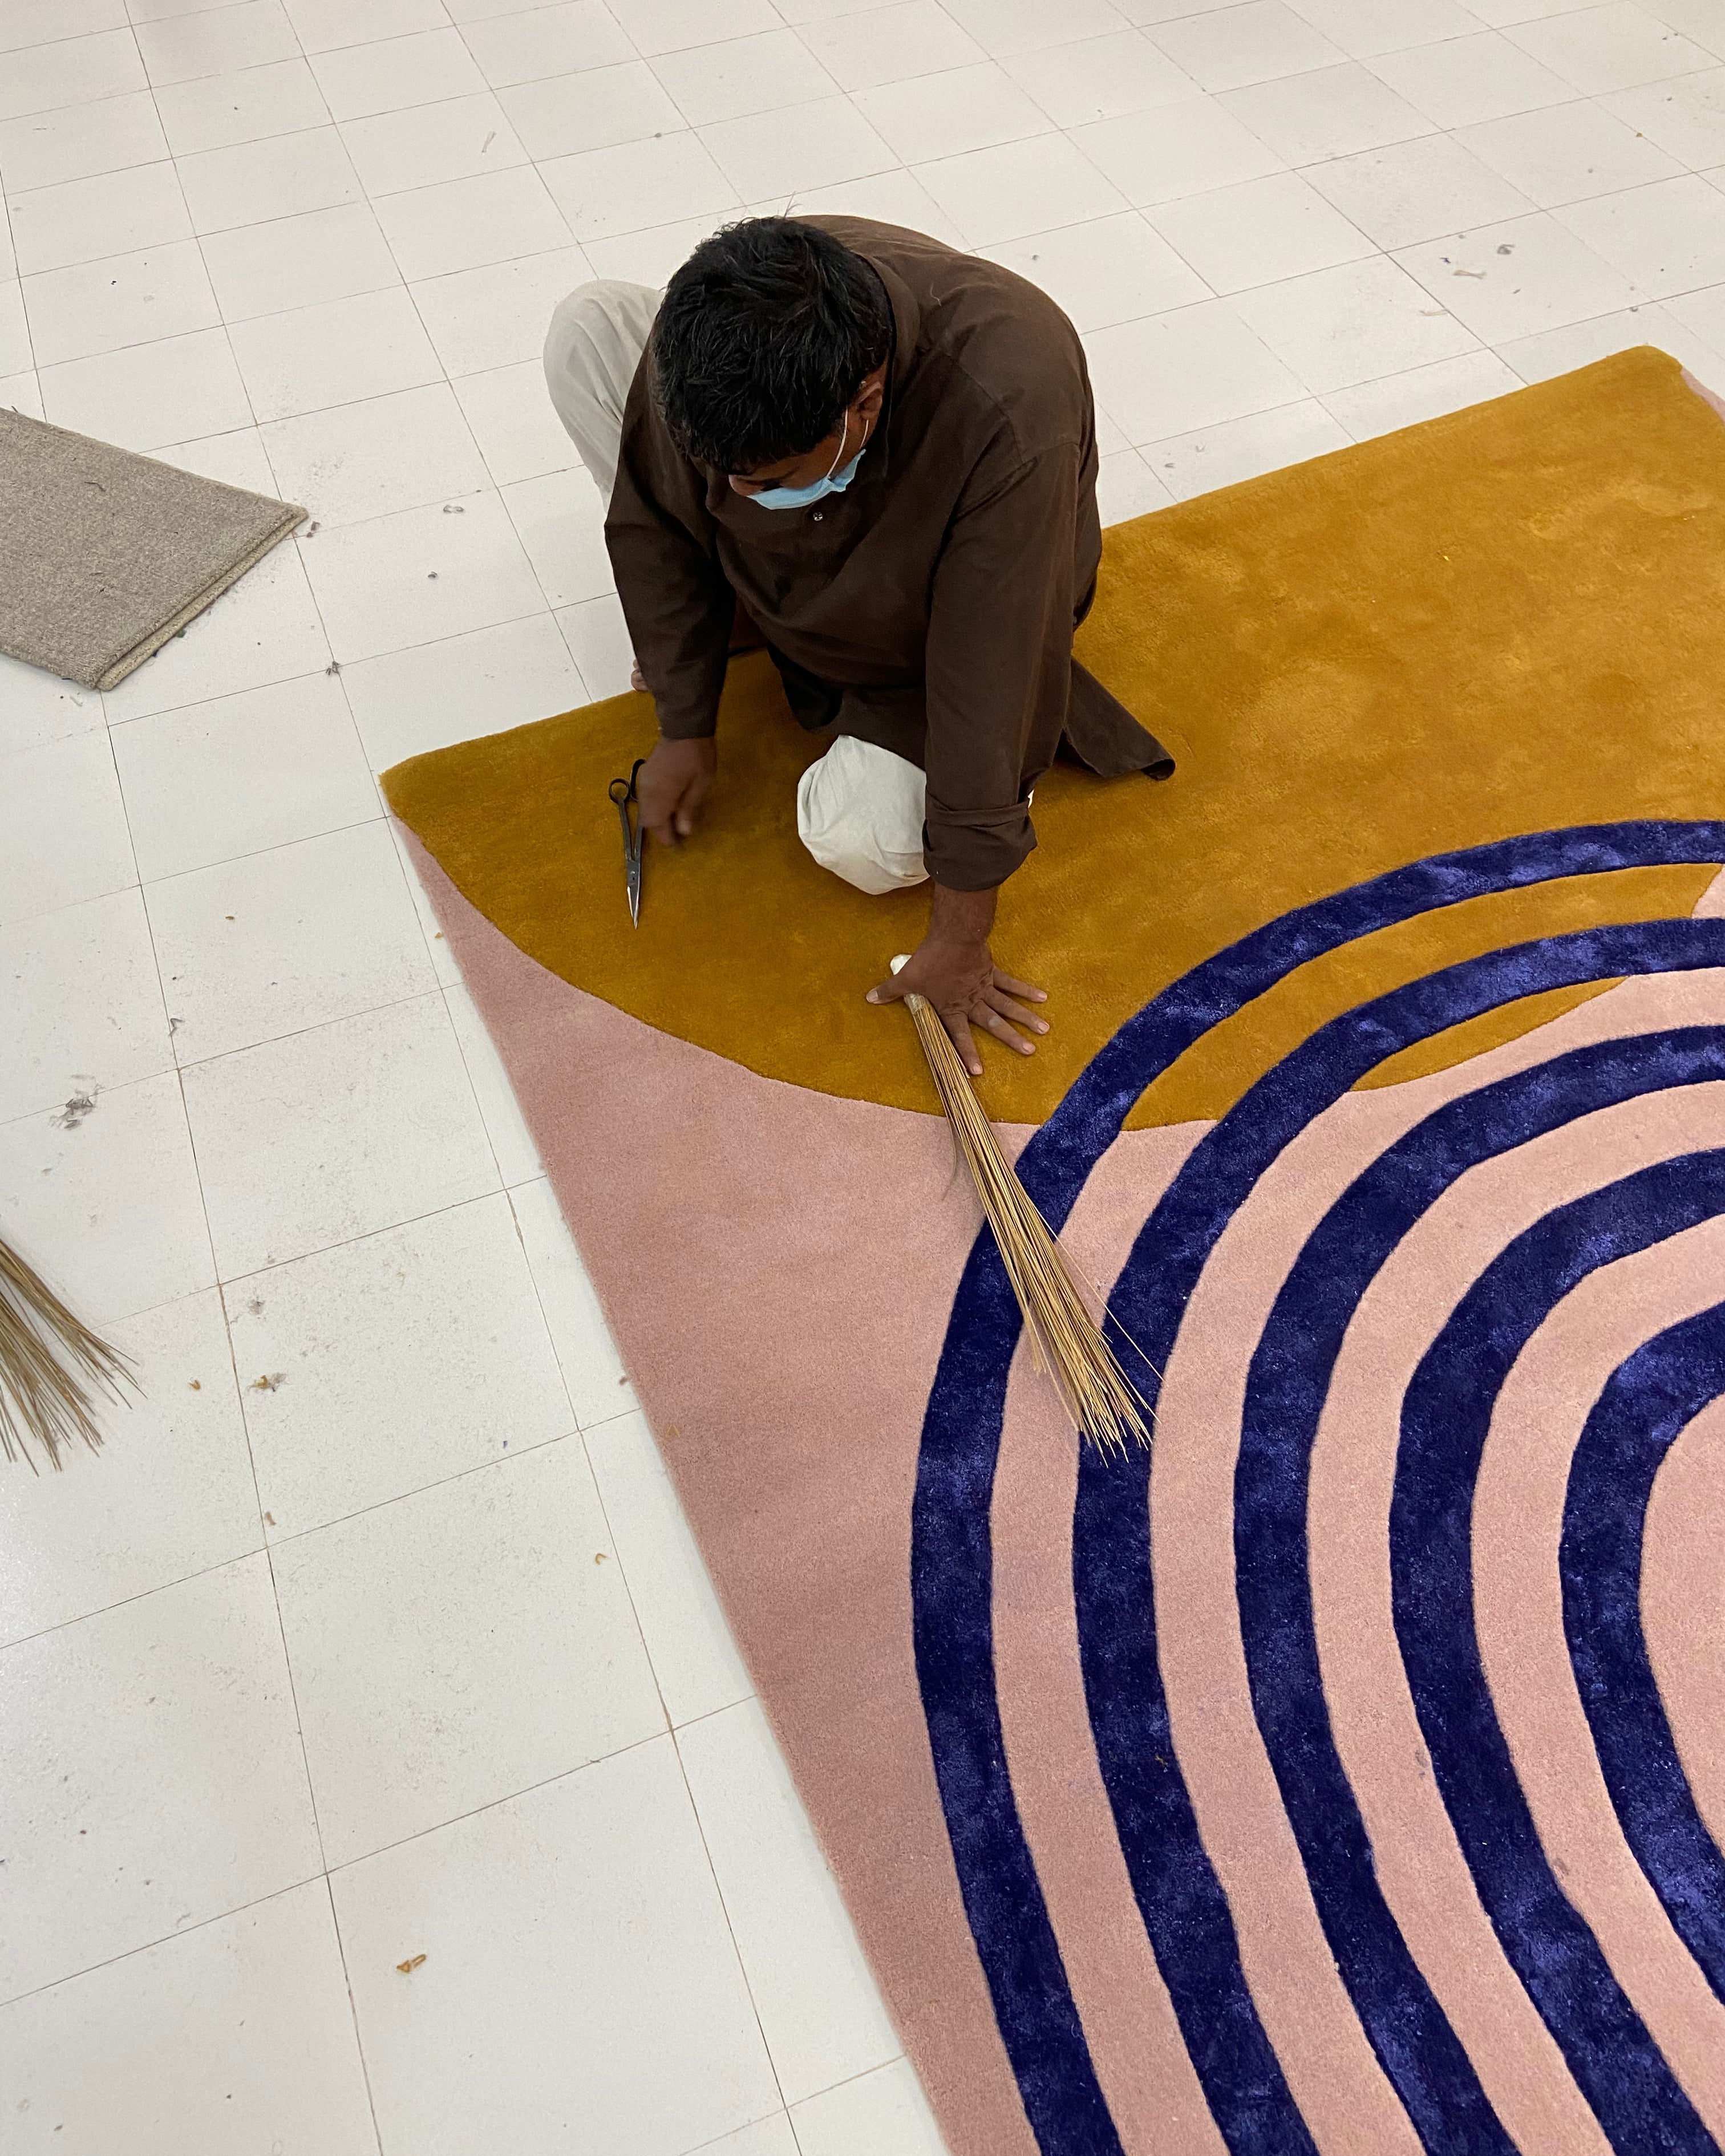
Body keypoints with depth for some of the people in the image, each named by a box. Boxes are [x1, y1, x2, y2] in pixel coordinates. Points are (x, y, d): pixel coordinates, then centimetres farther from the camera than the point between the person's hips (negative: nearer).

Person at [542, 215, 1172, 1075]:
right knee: (586, 327, -12)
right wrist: (685, 725, -10)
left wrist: (959, 935, -31)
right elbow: (655, 518, -13)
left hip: (922, 635, -3)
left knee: (864, 845, -28)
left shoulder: (1008, 414, -43)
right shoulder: (719, 329, -31)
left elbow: (992, 682, -38)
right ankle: (720, 597, 6)